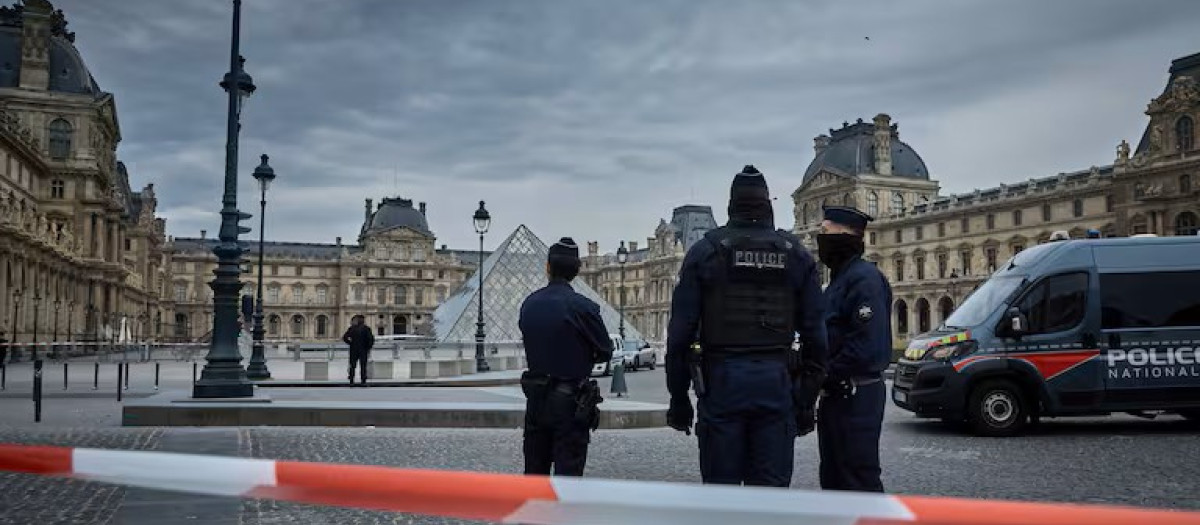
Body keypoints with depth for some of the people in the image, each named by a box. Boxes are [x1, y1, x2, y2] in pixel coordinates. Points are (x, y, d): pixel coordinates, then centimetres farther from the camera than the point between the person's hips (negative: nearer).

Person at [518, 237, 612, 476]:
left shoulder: (529, 304, 2)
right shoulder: (582, 307, -15)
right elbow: (605, 352, -5)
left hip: (535, 398, 5)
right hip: (570, 402, -5)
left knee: (534, 470, 15)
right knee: (568, 470, 1)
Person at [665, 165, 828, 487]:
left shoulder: (705, 251, 1)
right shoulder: (796, 255, 7)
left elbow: (680, 333, -2)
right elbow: (815, 334, 5)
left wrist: (679, 398, 3)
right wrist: (808, 399, 11)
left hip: (721, 379, -1)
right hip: (776, 382, 2)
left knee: (721, 487, 4)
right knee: (772, 487, 6)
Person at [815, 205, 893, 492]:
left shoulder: (865, 278, -15)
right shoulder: (840, 278, 18)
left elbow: (866, 344, -24)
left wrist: (827, 376, -15)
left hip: (856, 396, -10)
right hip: (836, 394, 10)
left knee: (859, 481, -4)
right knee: (833, 478, 17)